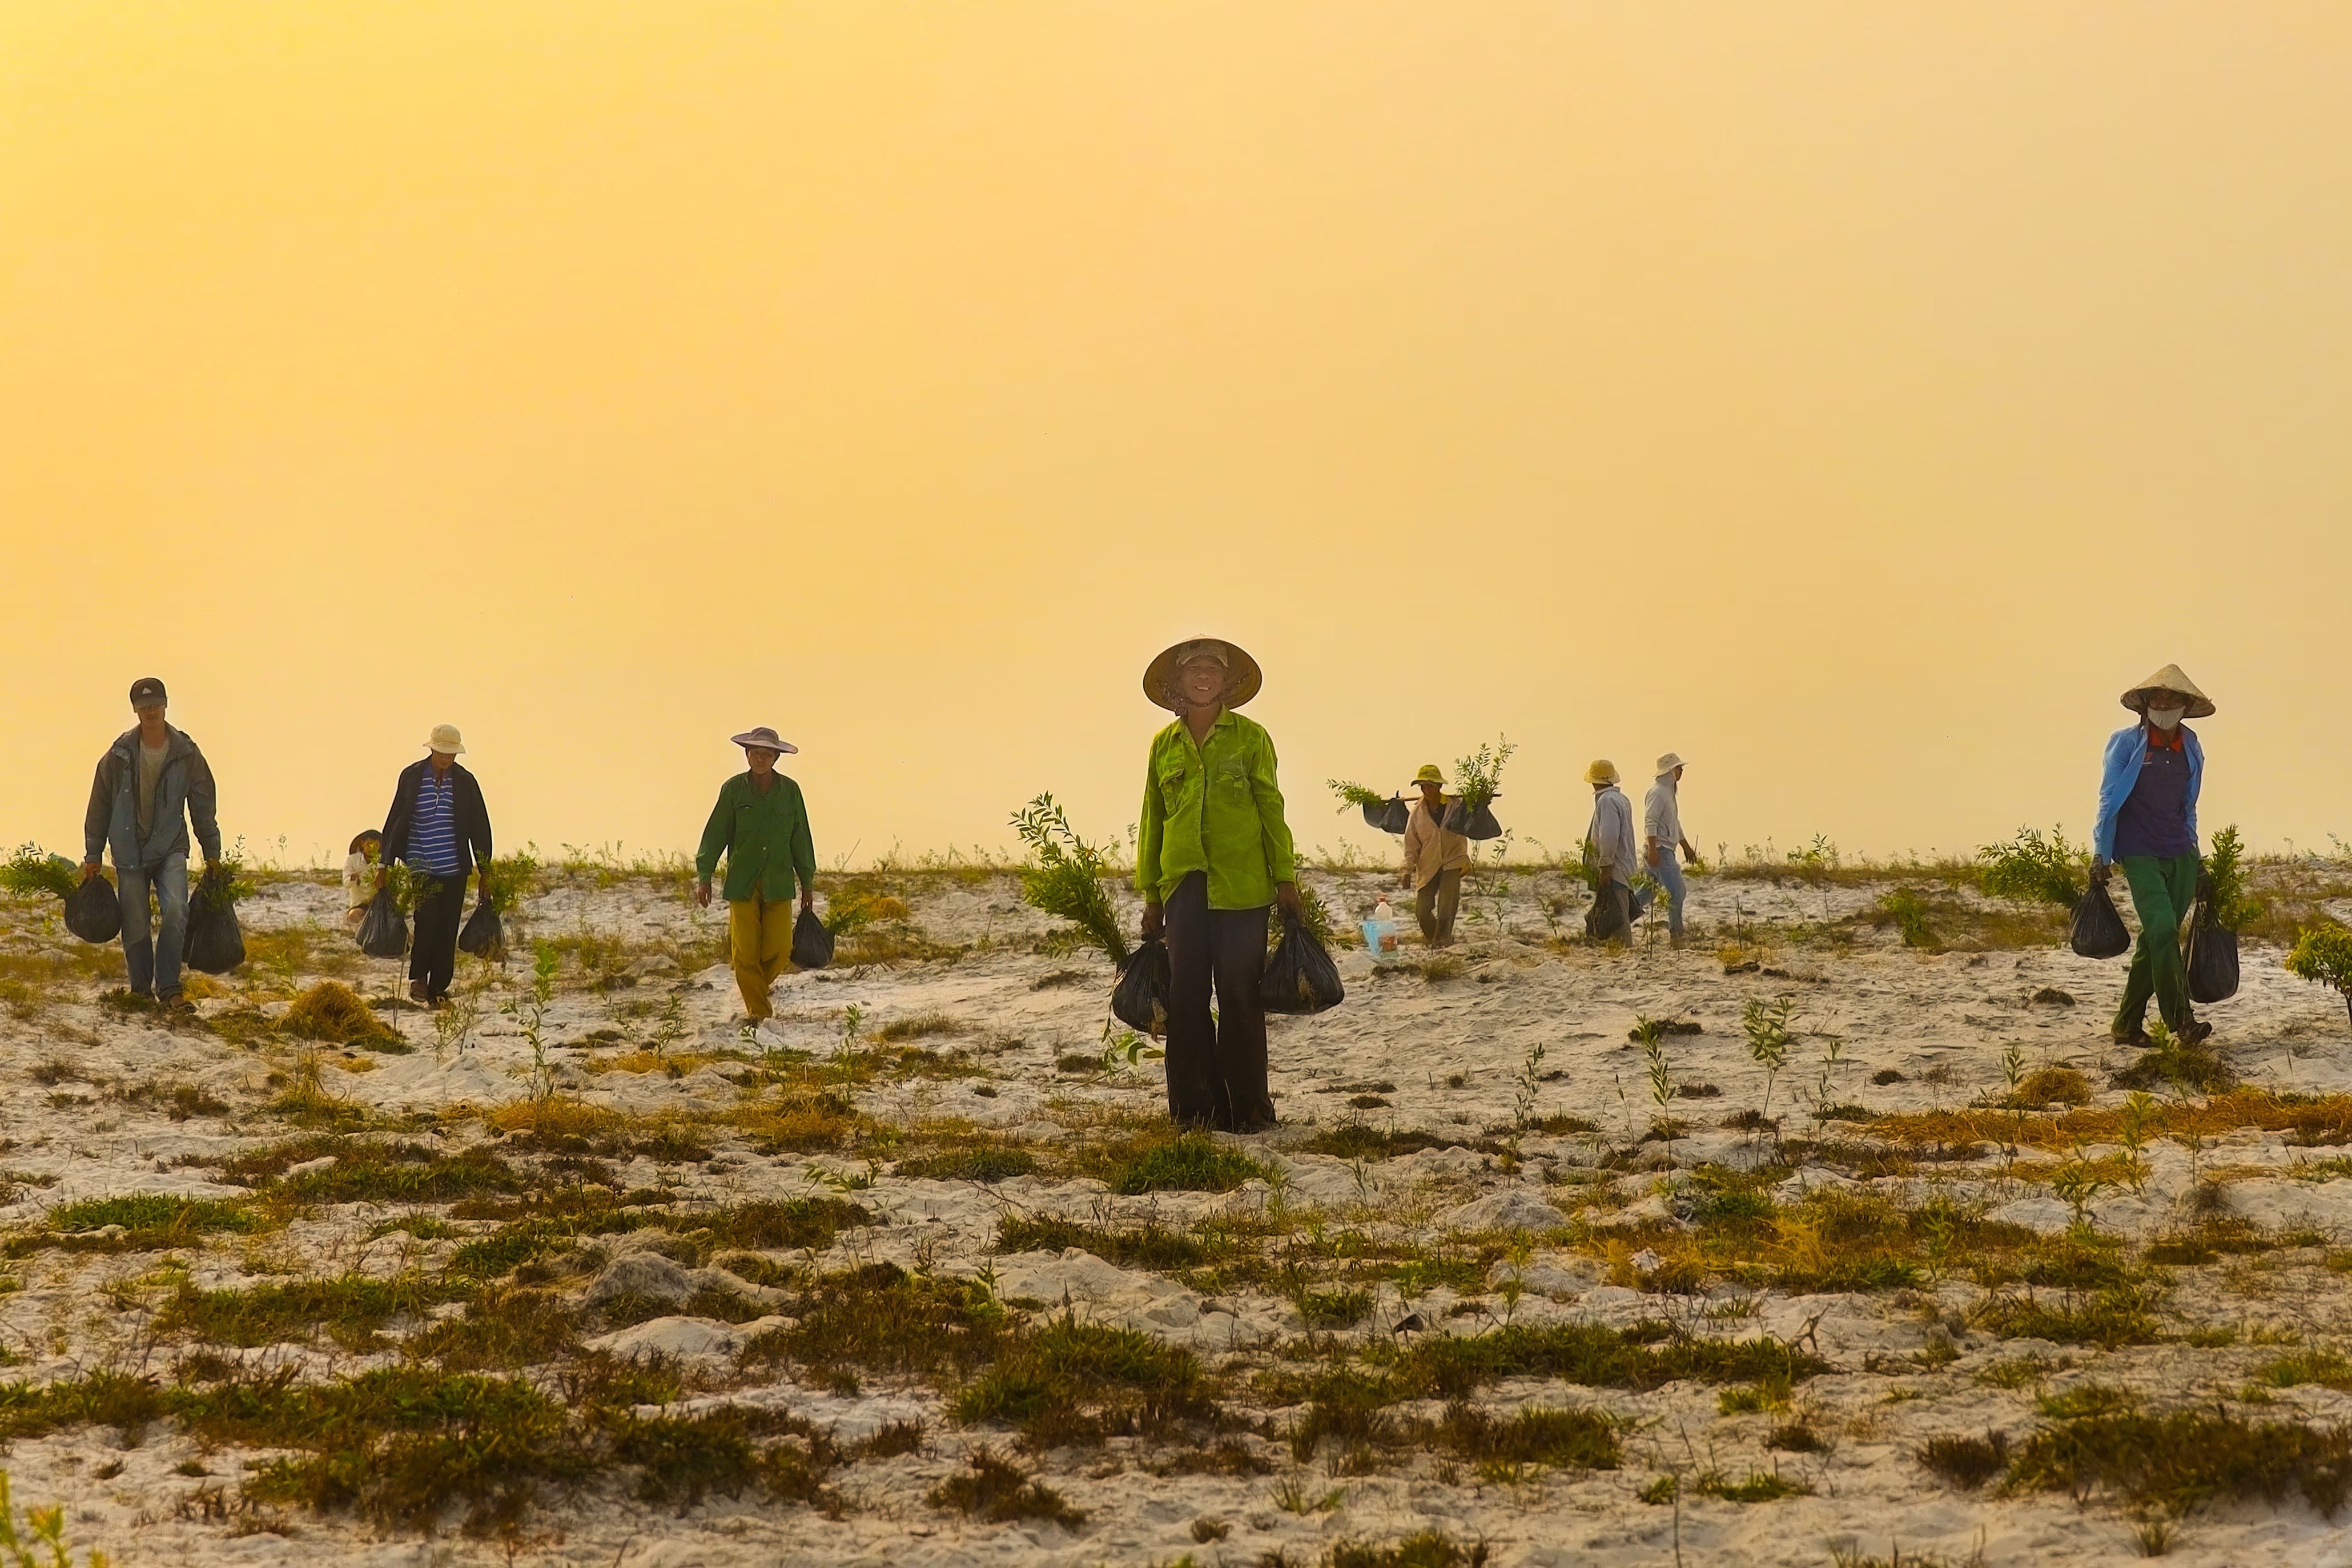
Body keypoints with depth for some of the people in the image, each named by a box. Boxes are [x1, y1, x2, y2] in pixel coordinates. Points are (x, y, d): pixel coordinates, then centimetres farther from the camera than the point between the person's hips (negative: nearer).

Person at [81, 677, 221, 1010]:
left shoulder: (186, 753, -2)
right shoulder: (120, 754, -3)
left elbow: (204, 807, 7)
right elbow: (100, 805, 5)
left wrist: (212, 854, 8)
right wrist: (92, 856, 7)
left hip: (170, 847, 0)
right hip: (129, 851, 0)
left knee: (175, 911, -20)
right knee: (135, 925, 2)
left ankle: (169, 988, -13)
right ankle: (141, 989, 19)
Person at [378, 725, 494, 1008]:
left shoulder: (465, 781, 3)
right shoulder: (411, 777, 0)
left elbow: (480, 826, 8)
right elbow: (395, 820, 5)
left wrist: (485, 868, 6)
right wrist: (384, 863, 4)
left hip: (454, 868, 2)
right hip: (420, 867, -2)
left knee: (447, 929, 2)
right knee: (427, 919, -16)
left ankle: (438, 990, 11)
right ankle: (418, 978, 3)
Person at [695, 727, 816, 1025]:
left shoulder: (790, 791, 6)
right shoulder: (734, 789, 2)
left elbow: (801, 839, 12)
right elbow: (715, 834, 4)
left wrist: (807, 883, 14)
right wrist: (704, 876, -1)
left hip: (779, 884, 1)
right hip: (742, 884, -1)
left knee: (779, 950, -7)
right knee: (746, 951, -5)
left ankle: (758, 985, 22)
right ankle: (757, 1010, 6)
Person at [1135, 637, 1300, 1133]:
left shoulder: (1250, 738, 4)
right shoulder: (1164, 745, 11)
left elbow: (1271, 808, 4)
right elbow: (1152, 821, 15)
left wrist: (1285, 876, -1)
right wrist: (1151, 895, 13)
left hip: (1242, 887, -3)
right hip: (1184, 887, 3)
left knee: (1240, 996, -3)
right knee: (1187, 998, 1)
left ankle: (1248, 1106, 4)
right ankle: (1195, 1106, 7)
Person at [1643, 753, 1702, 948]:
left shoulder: (1670, 793, 21)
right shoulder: (1658, 793, -12)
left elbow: (1675, 823, 30)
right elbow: (1650, 822, -21)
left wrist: (1686, 847, 34)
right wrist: (1652, 849, -29)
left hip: (1666, 851, 10)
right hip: (1659, 851, -10)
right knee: (1676, 891, -13)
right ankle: (1675, 933, -11)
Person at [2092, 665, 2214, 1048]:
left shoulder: (2190, 746, 10)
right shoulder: (2126, 743, -3)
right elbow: (2108, 800, 1)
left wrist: (2195, 858, 20)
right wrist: (2100, 854, -3)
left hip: (2180, 857, 5)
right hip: (2139, 855, -5)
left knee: (2155, 942, 4)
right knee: (2162, 929, -19)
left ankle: (2128, 1026, 12)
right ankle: (2181, 1022, -22)